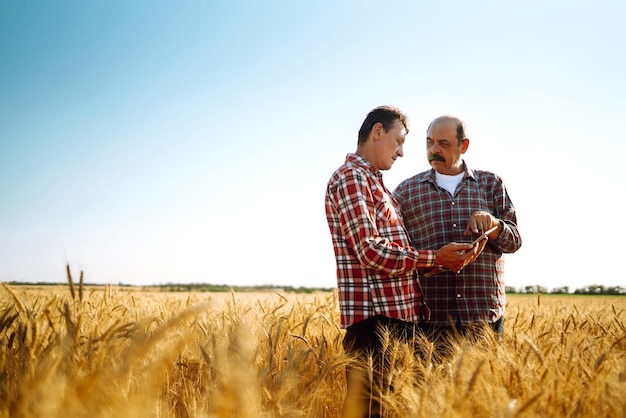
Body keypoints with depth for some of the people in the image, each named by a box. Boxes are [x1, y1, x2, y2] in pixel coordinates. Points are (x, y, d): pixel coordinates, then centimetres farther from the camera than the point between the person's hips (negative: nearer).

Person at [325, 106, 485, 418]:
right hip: (373, 315, -10)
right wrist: (435, 258, -13)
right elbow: (371, 251, -18)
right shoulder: (351, 177, -8)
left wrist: (448, 258, 7)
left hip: (399, 314, 10)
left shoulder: (376, 182, 23)